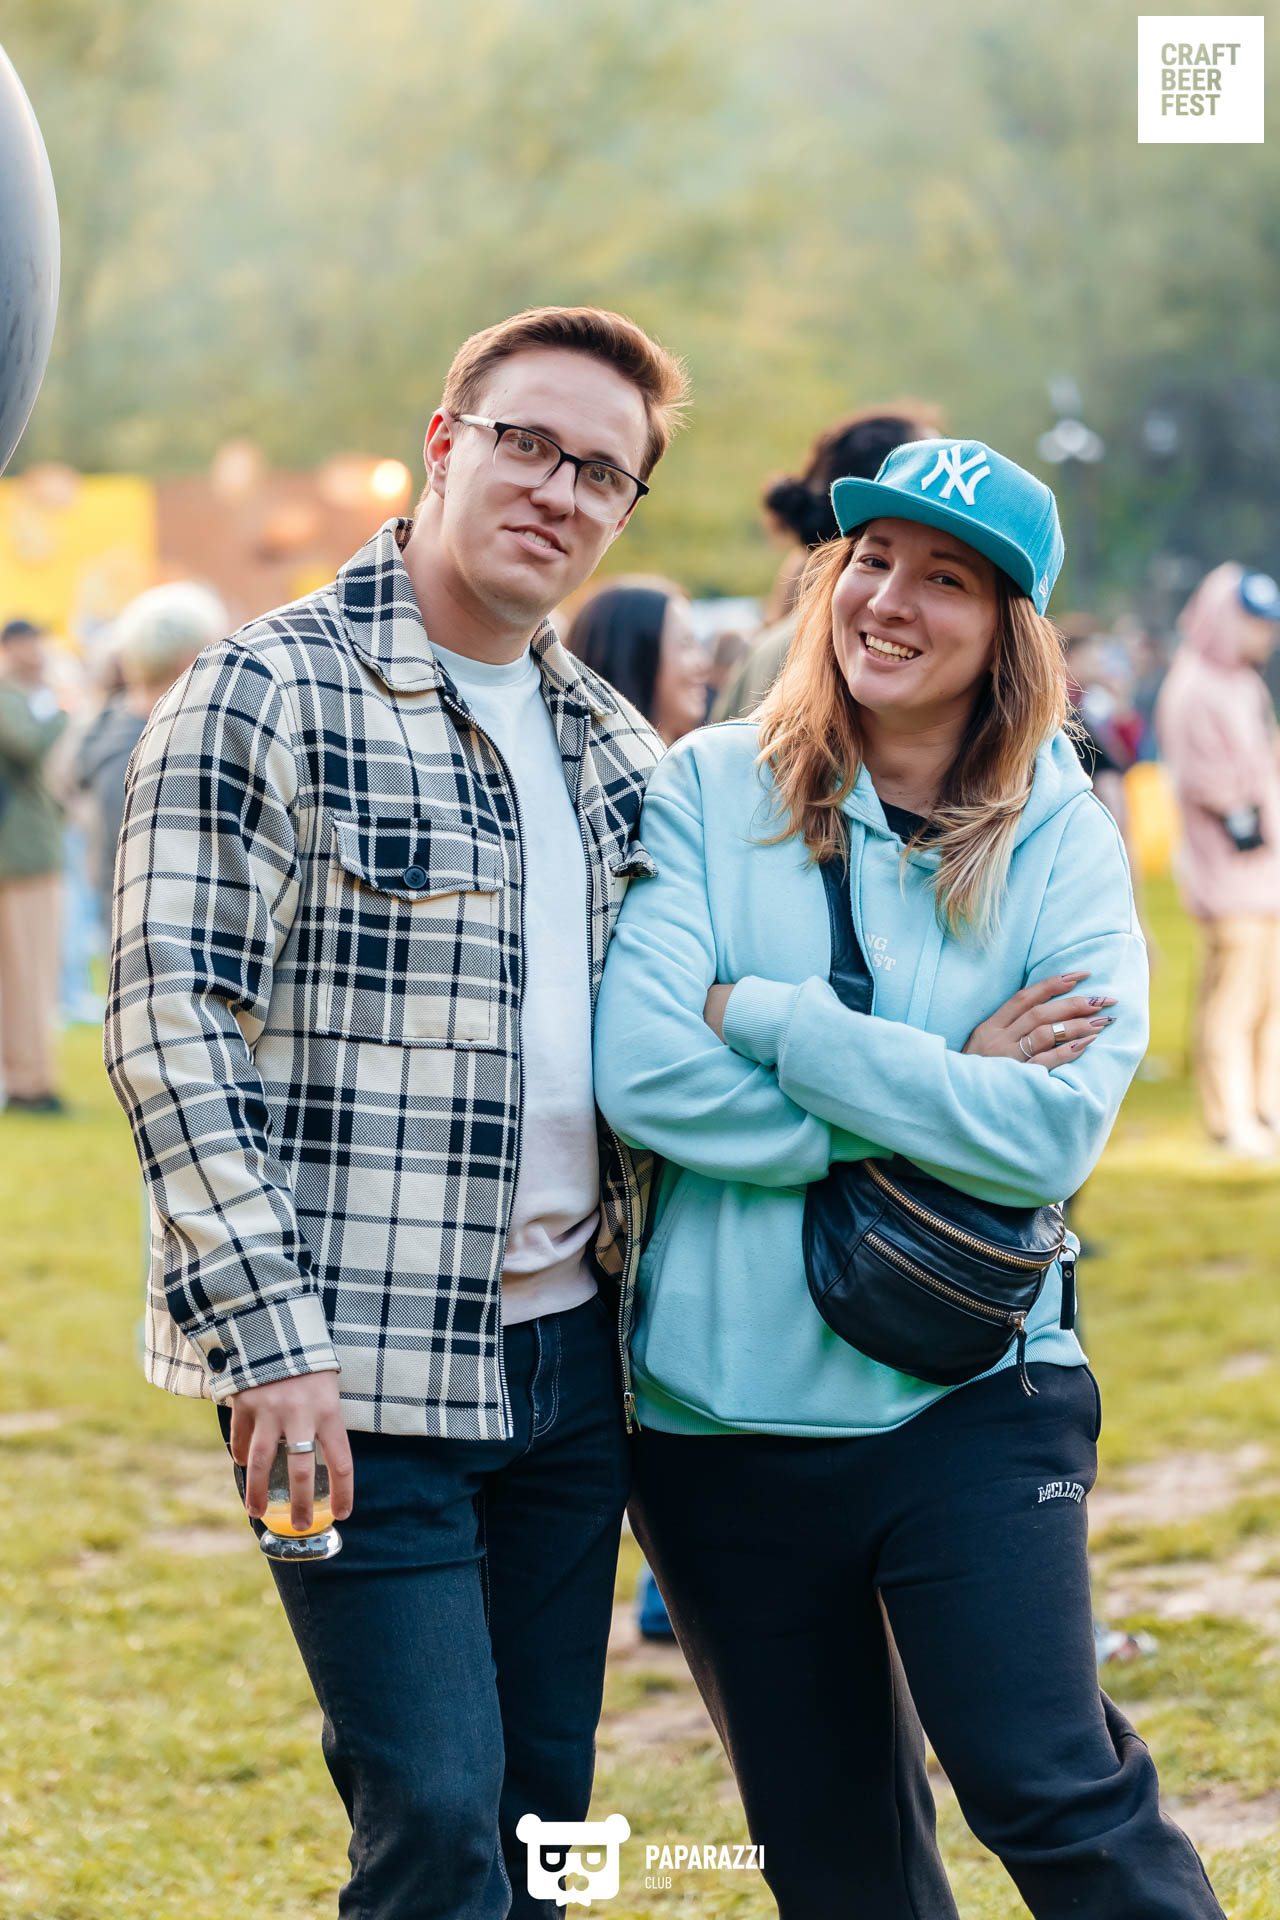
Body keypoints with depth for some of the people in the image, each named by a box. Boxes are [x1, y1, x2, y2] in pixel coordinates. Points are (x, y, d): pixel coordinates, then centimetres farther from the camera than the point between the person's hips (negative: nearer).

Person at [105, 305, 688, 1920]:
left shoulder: (614, 745, 14)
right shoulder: (268, 696, -7)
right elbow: (171, 1027, -13)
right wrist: (270, 1341, -19)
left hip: (571, 1353, 7)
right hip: (362, 1376, -7)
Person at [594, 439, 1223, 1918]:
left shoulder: (1062, 845, -1)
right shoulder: (711, 790, -1)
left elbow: (1055, 1133, -16)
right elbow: (641, 1073, -15)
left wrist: (764, 1014, -15)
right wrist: (937, 1094, -13)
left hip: (967, 1400, -1)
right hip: (723, 1409, 1)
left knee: (1052, 1795, -14)